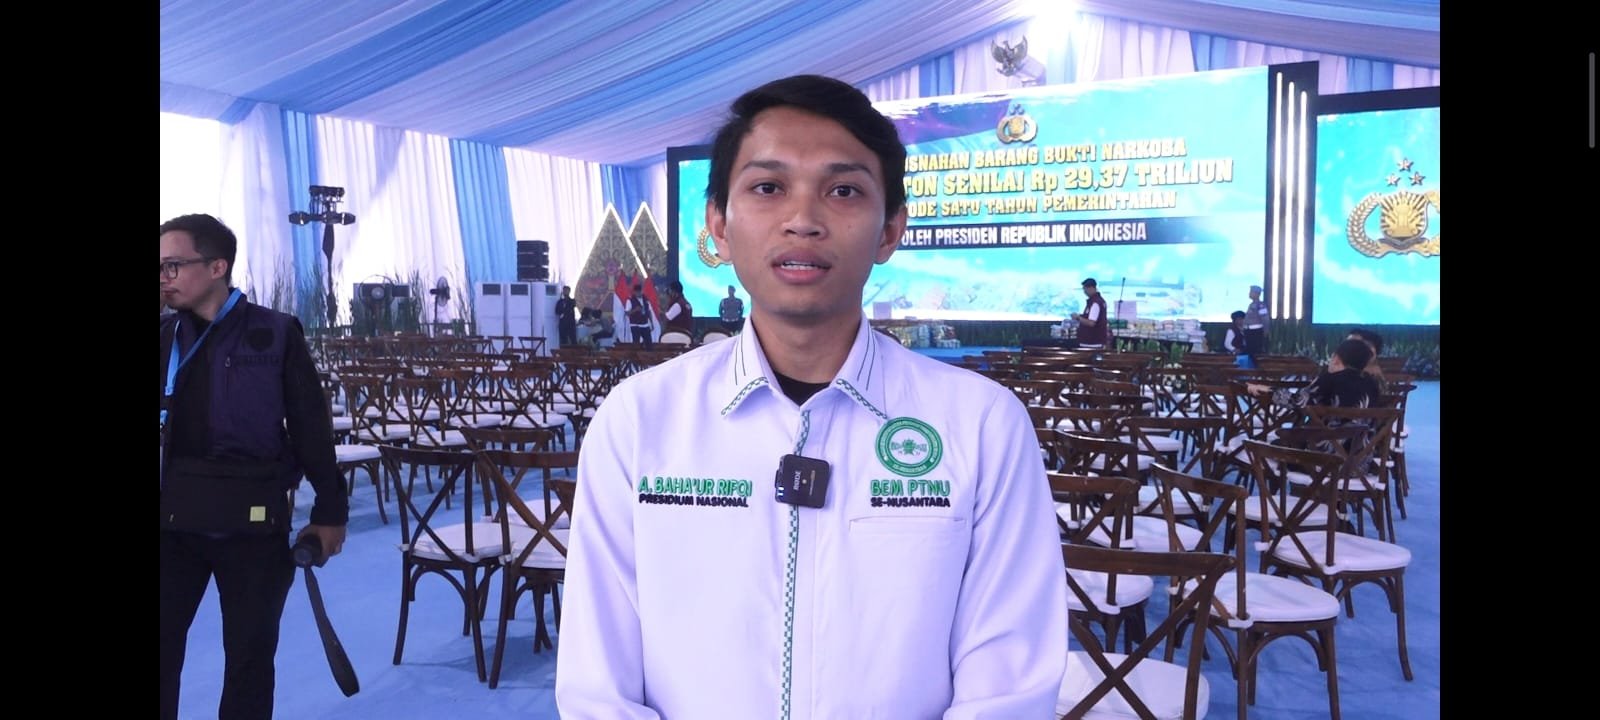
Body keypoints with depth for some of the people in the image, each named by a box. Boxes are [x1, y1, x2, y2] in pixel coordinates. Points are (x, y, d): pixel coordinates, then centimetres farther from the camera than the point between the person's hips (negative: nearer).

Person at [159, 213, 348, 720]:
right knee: (164, 646, 5)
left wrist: (330, 509, -1)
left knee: (250, 654, 9)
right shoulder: (167, 337, 5)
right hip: (175, 516, 3)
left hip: (252, 518, -3)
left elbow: (311, 427, -2)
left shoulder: (275, 334, -4)